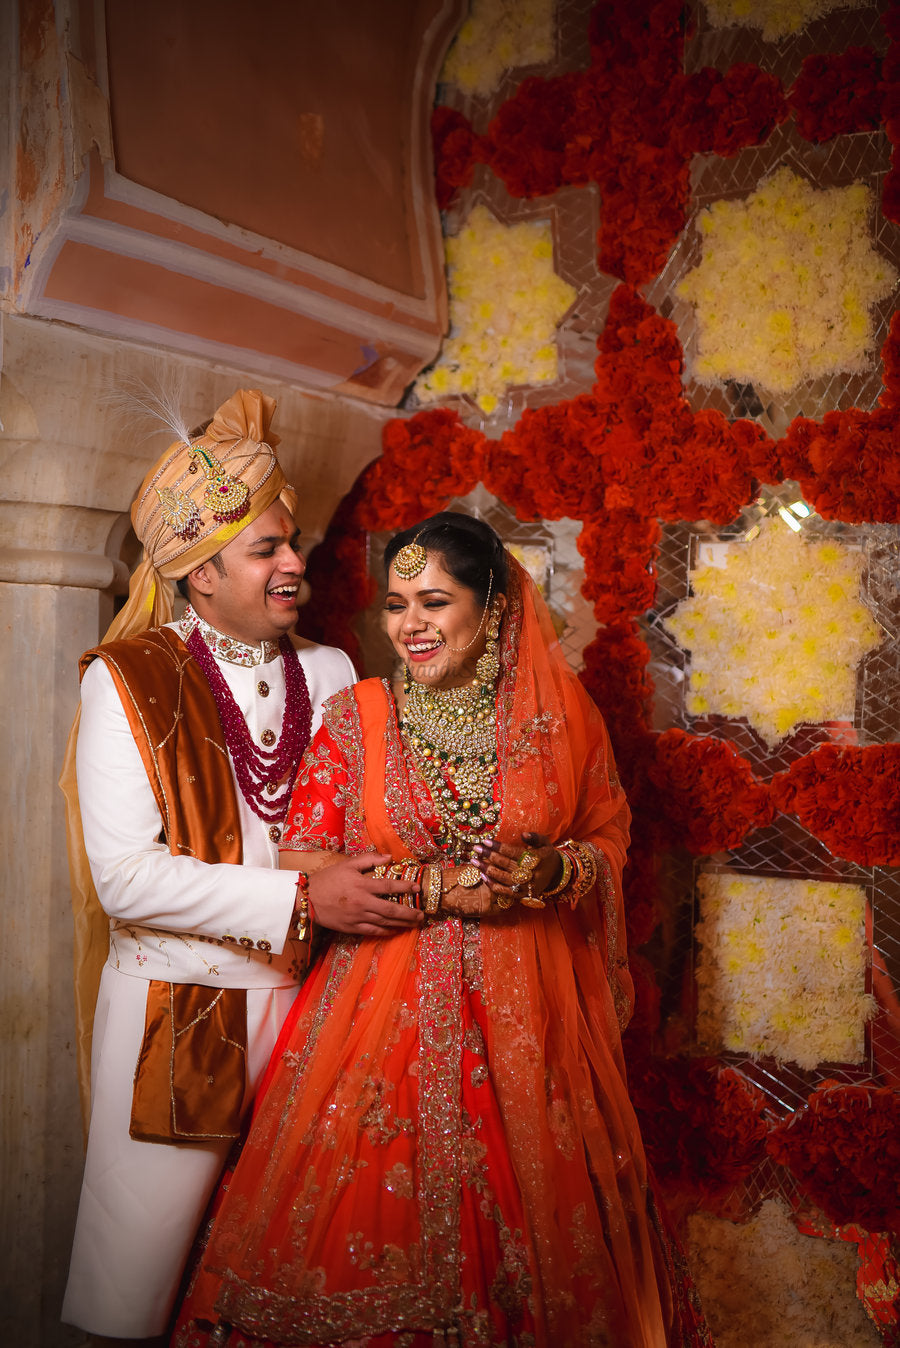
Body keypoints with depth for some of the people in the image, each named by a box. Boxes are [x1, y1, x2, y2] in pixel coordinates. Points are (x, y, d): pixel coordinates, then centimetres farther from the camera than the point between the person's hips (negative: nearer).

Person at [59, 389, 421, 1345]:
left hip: (296, 999, 4)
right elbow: (124, 875, -16)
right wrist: (298, 895, -20)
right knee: (146, 1261, 8)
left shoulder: (329, 676, 6)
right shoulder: (129, 680, -7)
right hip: (174, 1009, -3)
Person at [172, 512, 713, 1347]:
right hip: (385, 1009, -1)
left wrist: (547, 870, -12)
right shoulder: (354, 717, -2)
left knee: (529, 1220, 10)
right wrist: (438, 887, -15)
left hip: (527, 1009, 1)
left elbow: (609, 839, 10)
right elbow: (298, 870, -6)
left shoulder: (561, 714, 1)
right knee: (376, 1228, 5)